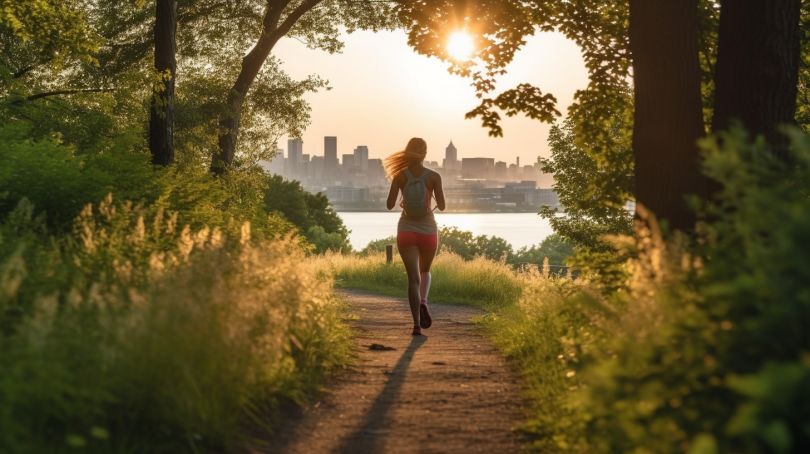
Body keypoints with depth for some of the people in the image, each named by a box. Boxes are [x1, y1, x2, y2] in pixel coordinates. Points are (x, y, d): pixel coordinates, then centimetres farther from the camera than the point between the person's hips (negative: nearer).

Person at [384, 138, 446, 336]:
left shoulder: (400, 175, -3)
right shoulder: (434, 176, -5)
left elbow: (390, 205, -5)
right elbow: (442, 206, -6)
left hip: (406, 230, 0)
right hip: (428, 229, 0)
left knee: (413, 277, 1)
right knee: (425, 271, 23)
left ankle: (417, 324, -10)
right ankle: (423, 302, -7)